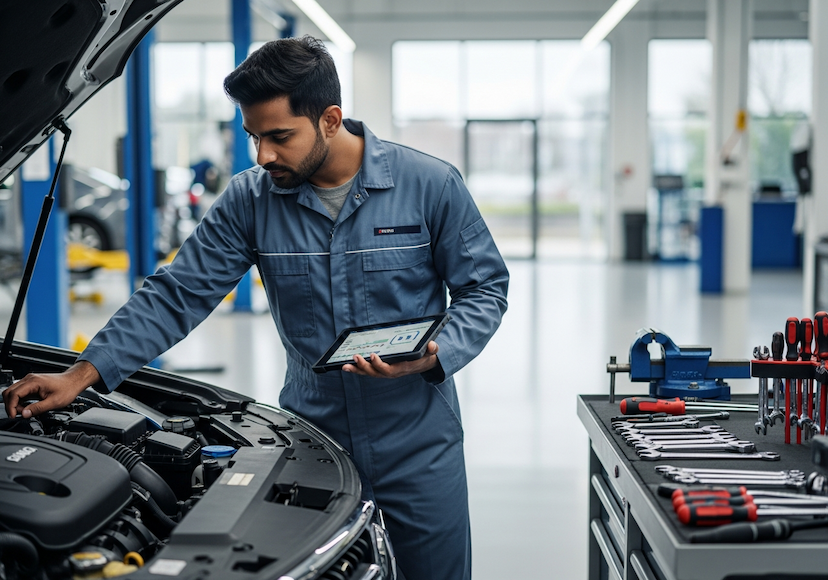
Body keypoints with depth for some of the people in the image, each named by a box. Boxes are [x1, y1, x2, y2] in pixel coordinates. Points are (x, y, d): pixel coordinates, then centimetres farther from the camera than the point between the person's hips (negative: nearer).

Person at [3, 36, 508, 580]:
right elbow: (178, 295, -3)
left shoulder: (432, 185, -9)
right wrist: (82, 374, -10)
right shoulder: (251, 200, -4)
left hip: (419, 445, -1)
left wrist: (435, 355, -21)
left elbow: (484, 289, -2)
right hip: (312, 436, 2)